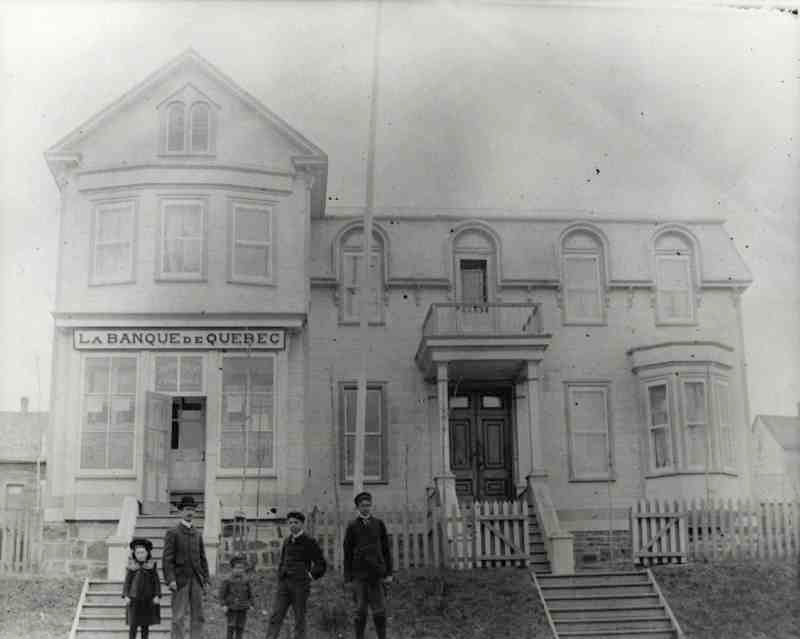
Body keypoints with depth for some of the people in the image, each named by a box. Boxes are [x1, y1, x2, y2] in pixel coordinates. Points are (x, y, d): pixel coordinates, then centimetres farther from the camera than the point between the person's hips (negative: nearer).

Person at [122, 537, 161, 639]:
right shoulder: (131, 567, 2)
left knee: (145, 625, 5)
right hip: (134, 599, 0)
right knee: (133, 625, -3)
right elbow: (127, 582, 5)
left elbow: (156, 582, 3)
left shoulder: (151, 566, 2)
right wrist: (126, 596, -4)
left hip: (148, 600, 0)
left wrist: (157, 596, -6)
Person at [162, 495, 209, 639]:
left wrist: (206, 580, 8)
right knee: (178, 618, -5)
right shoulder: (172, 533, -1)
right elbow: (167, 558, -9)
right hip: (180, 580, -5)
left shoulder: (197, 534, 16)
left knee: (198, 617, 3)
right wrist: (171, 580, -18)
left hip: (196, 580, 5)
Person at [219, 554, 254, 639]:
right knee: (231, 626, -3)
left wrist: (251, 604, 8)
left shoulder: (246, 581, 2)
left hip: (243, 608, 3)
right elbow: (222, 593, -5)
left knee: (240, 627, 7)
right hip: (232, 607, -3)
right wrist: (224, 605, -9)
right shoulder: (228, 581, -8)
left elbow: (250, 593, 10)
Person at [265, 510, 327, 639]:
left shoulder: (310, 542, -1)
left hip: (300, 585, -5)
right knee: (275, 617, -7)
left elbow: (321, 565, 1)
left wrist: (310, 575, -5)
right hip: (284, 585, 5)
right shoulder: (287, 541, 16)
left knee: (299, 620, -1)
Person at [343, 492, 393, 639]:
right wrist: (347, 578, 0)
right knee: (360, 610, 1)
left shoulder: (379, 524, 9)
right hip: (359, 574, -1)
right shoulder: (352, 526, 5)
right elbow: (347, 554, 5)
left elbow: (386, 550, 10)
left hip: (376, 573, 1)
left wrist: (388, 573, 3)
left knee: (380, 610, -1)